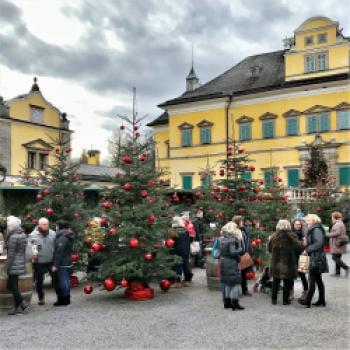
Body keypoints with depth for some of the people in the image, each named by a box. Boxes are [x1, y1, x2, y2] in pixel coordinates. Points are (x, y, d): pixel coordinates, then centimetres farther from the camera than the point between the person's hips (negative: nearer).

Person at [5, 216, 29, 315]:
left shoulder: (13, 237, -17)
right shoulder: (22, 235, 10)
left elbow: (11, 254, -17)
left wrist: (8, 267, -12)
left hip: (14, 265, -9)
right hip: (21, 264, 9)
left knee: (11, 286, 0)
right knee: (14, 286, 14)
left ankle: (22, 304, 1)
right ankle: (18, 307, 16)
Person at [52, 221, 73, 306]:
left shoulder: (62, 238, -17)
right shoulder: (68, 237, 13)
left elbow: (59, 253, -20)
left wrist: (55, 265, -18)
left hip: (62, 263, -10)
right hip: (68, 262, 10)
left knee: (63, 281, -4)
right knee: (66, 280, 15)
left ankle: (63, 299, 1)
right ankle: (67, 299, 23)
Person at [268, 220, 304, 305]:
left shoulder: (274, 236, -2)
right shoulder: (291, 236, -12)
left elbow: (269, 249, 6)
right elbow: (299, 247, -10)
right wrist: (303, 245, 10)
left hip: (276, 263, 3)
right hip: (288, 263, -3)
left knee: (275, 281, 14)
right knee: (287, 282, 9)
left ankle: (274, 299, 18)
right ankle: (285, 300, 13)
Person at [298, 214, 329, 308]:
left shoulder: (316, 230, -14)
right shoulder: (312, 230, 17)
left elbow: (319, 243, -24)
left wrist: (307, 249, -19)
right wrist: (307, 248, 4)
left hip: (316, 259, -10)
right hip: (315, 258, 10)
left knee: (312, 280, -5)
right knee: (318, 280, 13)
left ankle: (308, 301, -1)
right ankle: (322, 300, 20)